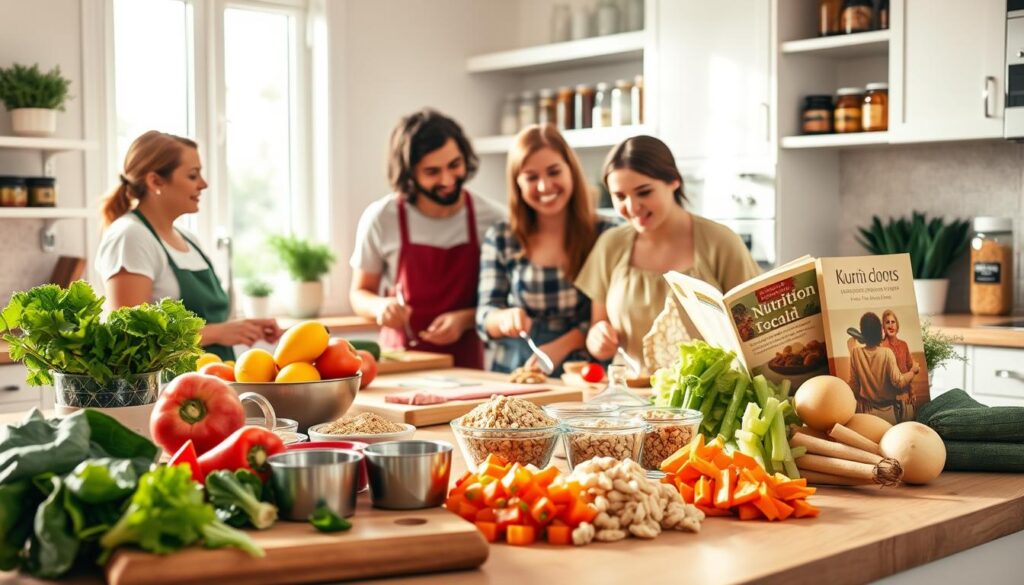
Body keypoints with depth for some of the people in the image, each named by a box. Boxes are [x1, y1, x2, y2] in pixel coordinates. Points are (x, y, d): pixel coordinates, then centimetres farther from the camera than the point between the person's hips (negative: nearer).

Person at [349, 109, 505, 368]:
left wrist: (466, 319, -11)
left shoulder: (491, 219, -3)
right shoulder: (380, 218, -4)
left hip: (466, 363, 0)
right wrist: (380, 307, -13)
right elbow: (360, 293, 8)